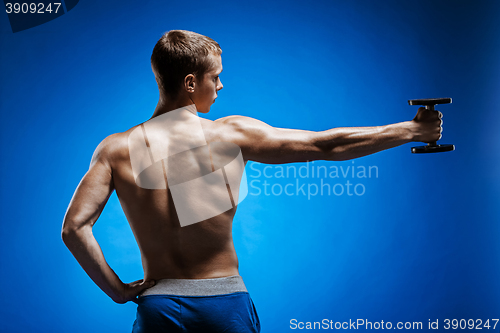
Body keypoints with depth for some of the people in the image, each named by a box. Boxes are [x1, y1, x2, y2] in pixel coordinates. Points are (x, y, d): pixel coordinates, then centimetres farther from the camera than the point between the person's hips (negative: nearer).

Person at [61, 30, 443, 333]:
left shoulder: (116, 150, -5)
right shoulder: (232, 134, -10)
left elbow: (74, 227, -13)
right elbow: (327, 146, -6)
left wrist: (117, 290, -2)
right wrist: (410, 130, 3)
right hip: (226, 301, -1)